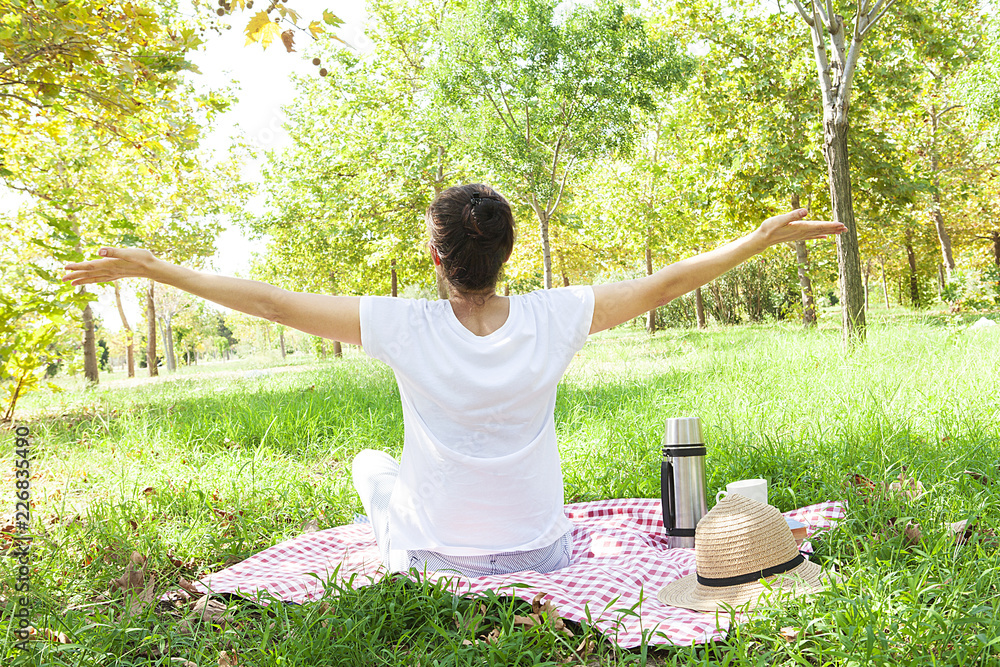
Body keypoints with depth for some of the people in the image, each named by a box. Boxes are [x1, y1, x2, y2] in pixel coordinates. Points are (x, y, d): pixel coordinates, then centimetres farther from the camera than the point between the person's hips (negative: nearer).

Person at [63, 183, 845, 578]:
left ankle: (400, 568, 40)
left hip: (438, 561, -1)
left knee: (370, 463, 26)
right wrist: (765, 237, 6)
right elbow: (666, 282, -7)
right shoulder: (554, 320, -17)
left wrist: (151, 267, -5)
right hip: (542, 558, 2)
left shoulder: (407, 329, -22)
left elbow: (274, 302, -16)